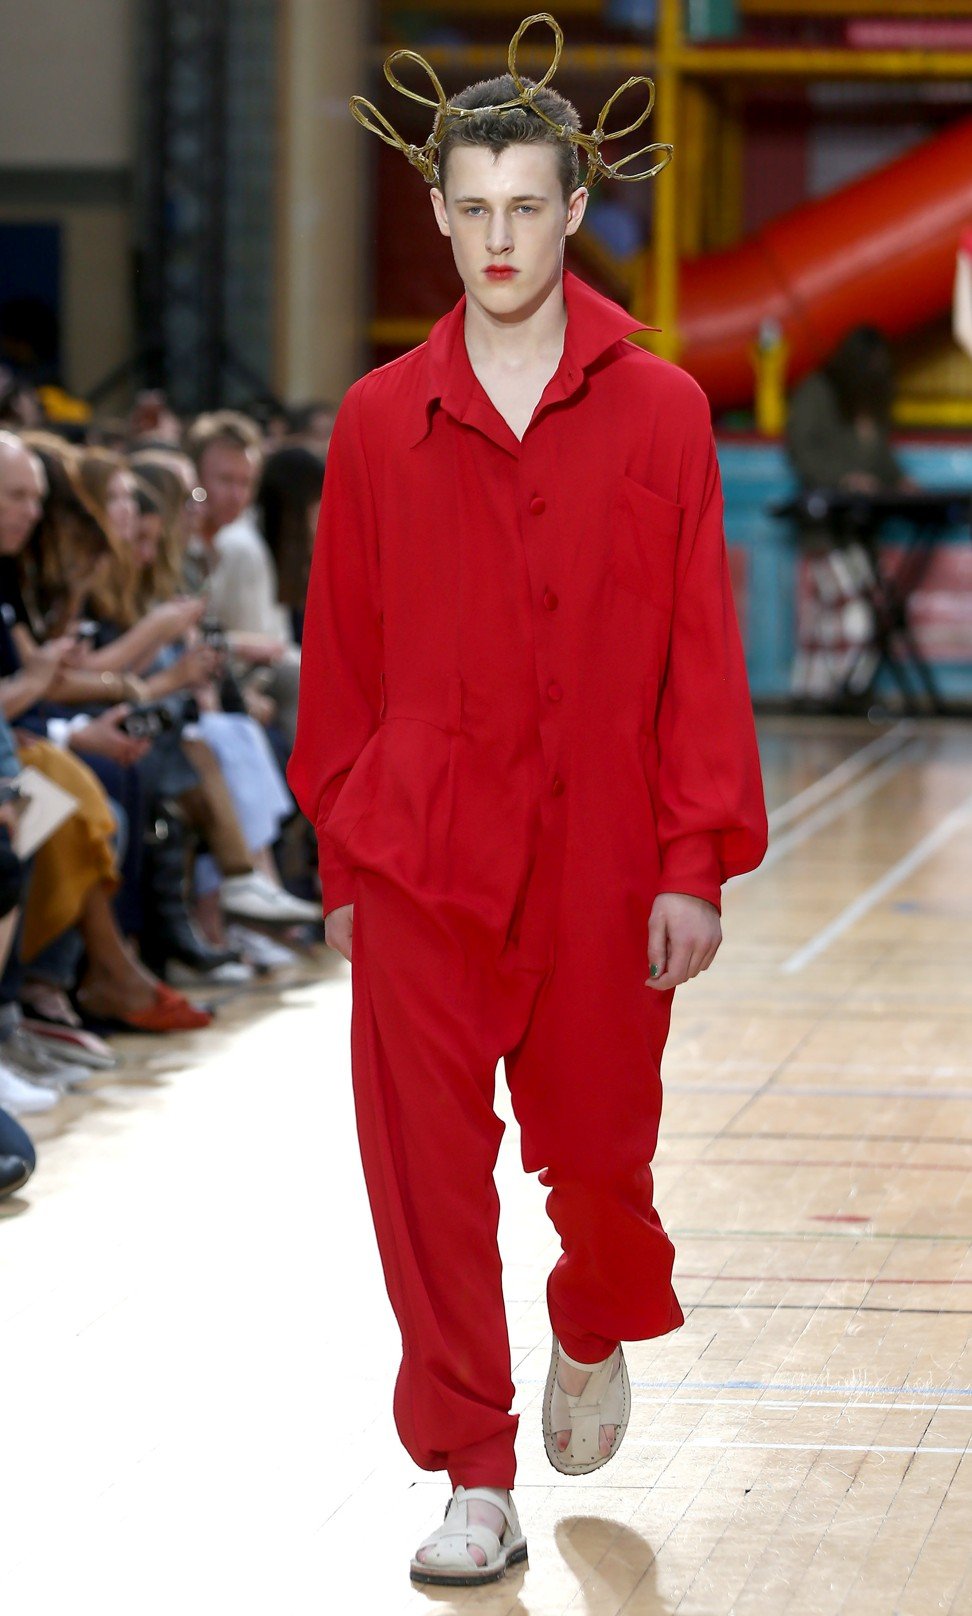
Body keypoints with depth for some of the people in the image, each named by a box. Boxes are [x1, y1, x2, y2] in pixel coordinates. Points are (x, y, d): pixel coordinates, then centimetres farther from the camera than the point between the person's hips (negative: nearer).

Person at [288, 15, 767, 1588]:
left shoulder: (659, 411, 0)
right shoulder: (380, 422, 3)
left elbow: (700, 650, -1)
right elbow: (342, 657, 8)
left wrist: (695, 861, -5)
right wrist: (342, 857, 8)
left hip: (600, 856, 0)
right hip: (424, 862, 1)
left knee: (597, 1147, 10)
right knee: (428, 1165, -1)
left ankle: (596, 1338, 44)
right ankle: (475, 1486, 9)